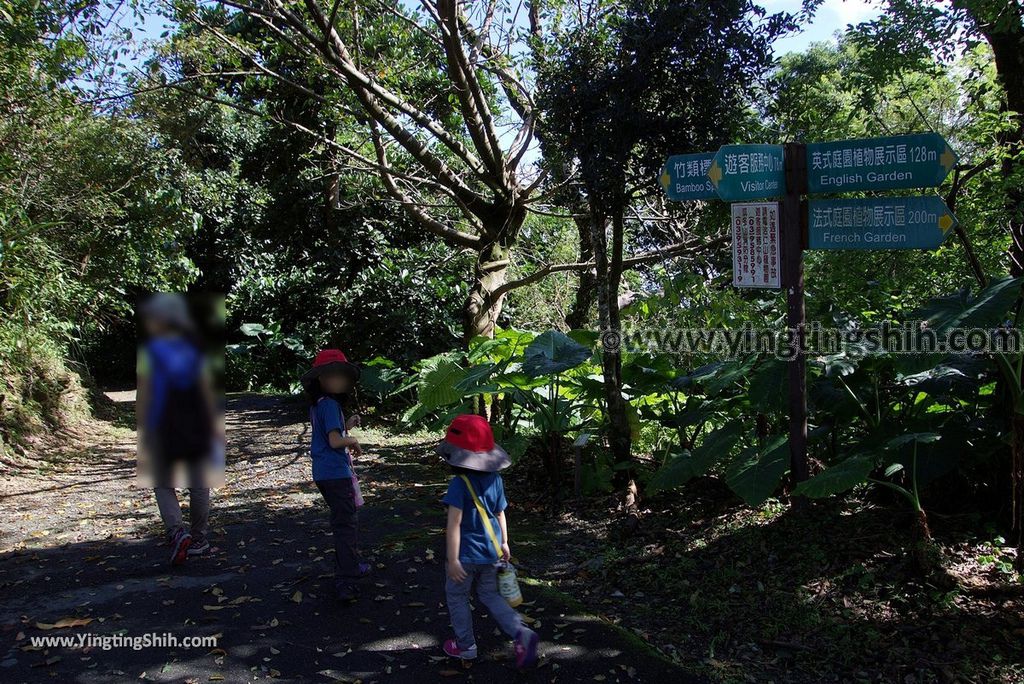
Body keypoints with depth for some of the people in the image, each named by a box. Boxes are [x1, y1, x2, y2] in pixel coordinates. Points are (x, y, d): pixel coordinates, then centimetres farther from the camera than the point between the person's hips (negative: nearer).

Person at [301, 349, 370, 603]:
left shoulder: (317, 405, 12)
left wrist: (347, 426, 5)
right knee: (346, 526, -7)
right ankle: (346, 583, -9)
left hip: (323, 474, 10)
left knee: (342, 522, 23)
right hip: (336, 474, -10)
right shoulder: (330, 404, -17)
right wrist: (354, 441, -7)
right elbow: (335, 441, -25)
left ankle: (351, 566, 37)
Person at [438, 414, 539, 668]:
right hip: (491, 552, 6)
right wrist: (504, 543, 19)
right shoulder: (495, 479, -3)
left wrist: (452, 559, -20)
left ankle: (466, 646, 28)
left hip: (467, 554, -6)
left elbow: (454, 524, -24)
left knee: (457, 598, 17)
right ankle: (521, 633, 4)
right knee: (490, 595, 21)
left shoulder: (459, 484, -23)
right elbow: (500, 514, 7)